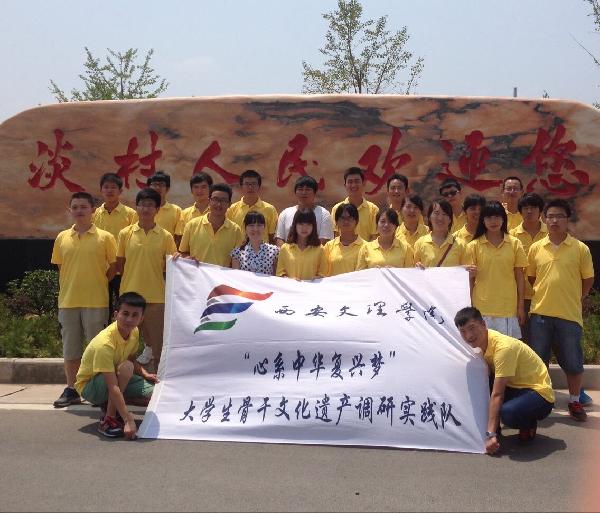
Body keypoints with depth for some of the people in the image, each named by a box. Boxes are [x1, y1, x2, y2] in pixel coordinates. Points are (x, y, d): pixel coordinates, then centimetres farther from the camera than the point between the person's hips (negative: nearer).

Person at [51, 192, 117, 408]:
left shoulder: (105, 237, -2)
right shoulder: (62, 238, 8)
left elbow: (114, 267, 2)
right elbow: (60, 268, 16)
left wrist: (97, 284, 0)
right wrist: (66, 291, 9)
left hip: (96, 301, -4)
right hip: (68, 301, 4)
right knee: (70, 349, 10)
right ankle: (71, 390, 20)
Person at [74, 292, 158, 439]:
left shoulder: (134, 332, -9)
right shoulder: (104, 343, -34)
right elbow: (112, 387, -38)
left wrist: (145, 374, -9)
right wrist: (128, 420, -42)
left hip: (117, 377, 8)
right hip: (89, 386, -7)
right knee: (126, 368, -35)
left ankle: (109, 405, 9)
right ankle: (108, 419, -23)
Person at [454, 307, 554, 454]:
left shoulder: (503, 347, -26)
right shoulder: (481, 341, -1)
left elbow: (497, 394, -29)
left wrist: (490, 434, -31)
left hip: (539, 393, -8)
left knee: (508, 412, -38)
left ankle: (529, 425, -3)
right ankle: (494, 429, 2)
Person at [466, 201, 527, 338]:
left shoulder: (515, 244, 4)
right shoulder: (474, 246, 1)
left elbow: (519, 276, 7)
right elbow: (470, 279, 3)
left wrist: (521, 305, 4)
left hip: (508, 308, 1)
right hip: (482, 309, 0)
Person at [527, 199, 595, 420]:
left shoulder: (581, 249, -3)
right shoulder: (535, 248, 2)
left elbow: (588, 279, 6)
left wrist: (572, 299, 5)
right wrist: (544, 297, 8)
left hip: (569, 315, -1)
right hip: (540, 313, 2)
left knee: (573, 362, 7)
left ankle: (575, 402, 25)